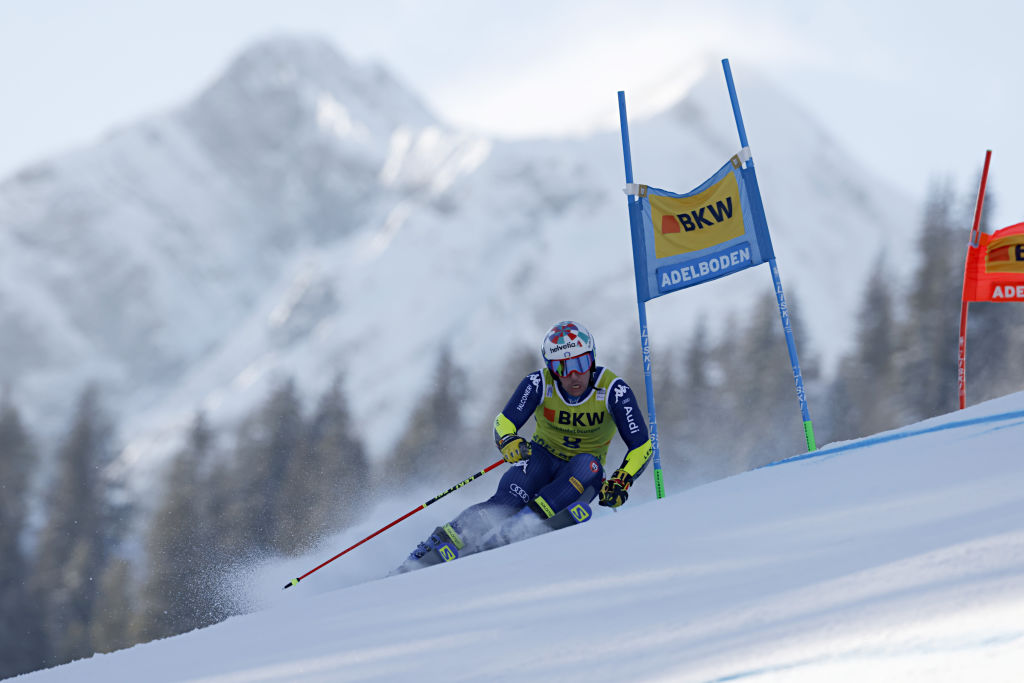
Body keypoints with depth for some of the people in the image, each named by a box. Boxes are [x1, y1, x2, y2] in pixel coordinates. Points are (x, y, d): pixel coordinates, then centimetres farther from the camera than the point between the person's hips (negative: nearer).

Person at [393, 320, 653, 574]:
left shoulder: (612, 389, -19)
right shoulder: (539, 384, -17)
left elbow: (641, 445, -18)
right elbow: (503, 424, -18)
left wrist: (620, 482, -34)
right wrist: (510, 443, -41)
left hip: (580, 477, 0)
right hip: (542, 457, 0)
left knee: (587, 466, -35)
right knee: (507, 502, -31)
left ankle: (515, 529, -45)